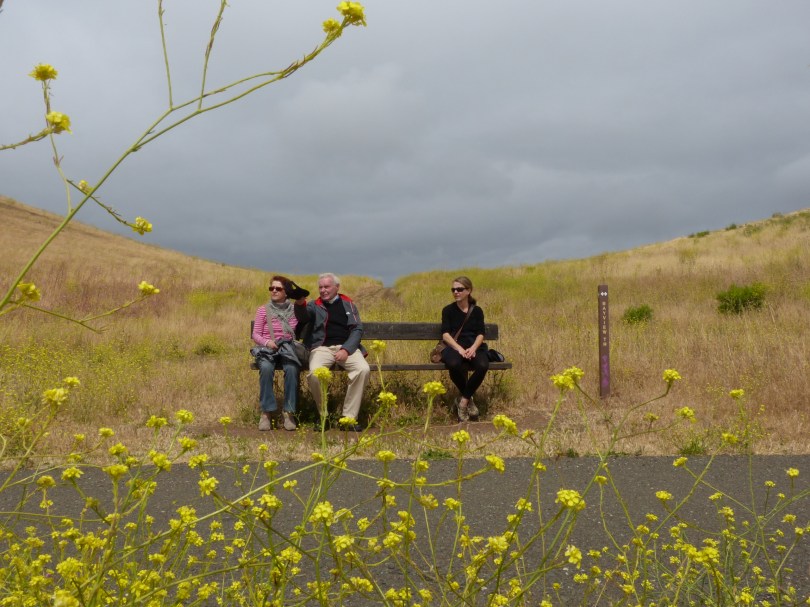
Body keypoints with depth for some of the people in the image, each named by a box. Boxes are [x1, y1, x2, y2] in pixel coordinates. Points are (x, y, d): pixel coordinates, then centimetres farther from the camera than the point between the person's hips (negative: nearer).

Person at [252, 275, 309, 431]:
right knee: (266, 368, -35)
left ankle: (289, 412, -27)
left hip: (288, 348, 0)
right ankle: (267, 411, -29)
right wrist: (267, 342, -15)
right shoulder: (263, 310, 14)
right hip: (268, 349, 0)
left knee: (291, 369, -35)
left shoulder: (295, 310, 15)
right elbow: (256, 335, 8)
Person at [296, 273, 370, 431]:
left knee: (363, 369, -29)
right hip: (322, 347, -1)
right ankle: (323, 416, -11)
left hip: (346, 346, 1)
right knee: (315, 373, -33)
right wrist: (299, 303, -33)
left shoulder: (348, 304, 17)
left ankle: (349, 417, -20)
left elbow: (357, 329, 8)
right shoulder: (315, 305, 14)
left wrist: (346, 349, -9)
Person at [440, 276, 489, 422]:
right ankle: (468, 399, -12)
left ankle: (463, 401, -16)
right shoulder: (448, 310, 9)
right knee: (454, 365, -38)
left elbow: (480, 334, 4)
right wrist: (459, 348, -20)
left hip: (473, 347, 1)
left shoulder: (477, 310, 13)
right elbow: (445, 334, -2)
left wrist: (473, 348, -18)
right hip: (454, 347, -1)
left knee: (483, 366, -34)